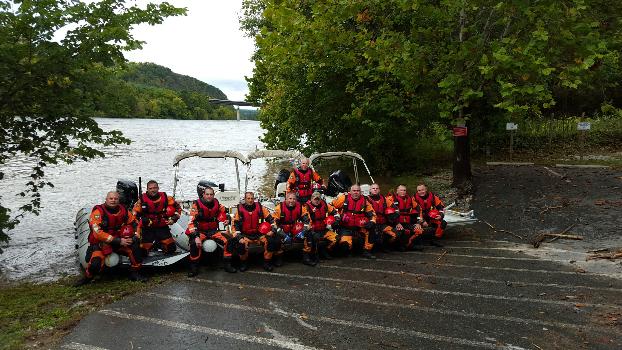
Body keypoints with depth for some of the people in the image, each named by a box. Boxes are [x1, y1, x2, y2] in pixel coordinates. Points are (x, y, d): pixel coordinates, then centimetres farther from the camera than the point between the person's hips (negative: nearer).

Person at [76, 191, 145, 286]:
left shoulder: (123, 210, 1)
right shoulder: (98, 211, -15)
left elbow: (134, 223, 13)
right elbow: (97, 232, -23)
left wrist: (135, 236, -8)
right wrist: (118, 241, -25)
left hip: (119, 240, 5)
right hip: (100, 242, -4)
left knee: (135, 247, -19)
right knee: (95, 264, -28)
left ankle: (135, 273, -2)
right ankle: (87, 277, 7)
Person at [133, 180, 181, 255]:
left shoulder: (165, 198, -3)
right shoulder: (142, 199, -6)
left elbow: (177, 207, 7)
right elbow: (135, 214, 2)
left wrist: (173, 219, -2)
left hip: (163, 227, 1)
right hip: (147, 229, -1)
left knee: (171, 248, -9)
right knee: (143, 251, -10)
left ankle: (160, 244, 24)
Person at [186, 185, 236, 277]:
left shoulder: (216, 203, -2)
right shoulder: (196, 204, -16)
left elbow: (222, 211, 20)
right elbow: (192, 222, -21)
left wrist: (225, 219, -4)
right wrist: (196, 237, -32)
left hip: (213, 231, 4)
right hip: (200, 231, -4)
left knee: (227, 241, -16)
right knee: (194, 244, -33)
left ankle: (228, 265, -2)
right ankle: (194, 268, -16)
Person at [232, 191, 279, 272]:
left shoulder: (260, 207, 1)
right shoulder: (240, 209, -2)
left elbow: (270, 219, 5)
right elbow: (235, 224, -3)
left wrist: (272, 230, -8)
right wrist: (238, 236, -15)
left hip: (259, 233, 1)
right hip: (245, 234, -1)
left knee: (270, 242, -22)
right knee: (242, 244, -31)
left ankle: (267, 263, -3)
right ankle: (243, 263, -2)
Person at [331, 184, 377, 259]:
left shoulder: (364, 201, 2)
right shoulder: (344, 198, -6)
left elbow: (372, 213, 8)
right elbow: (331, 205, 3)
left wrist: (372, 222, -11)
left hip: (359, 227, 3)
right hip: (345, 227, -3)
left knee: (370, 230, -24)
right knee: (345, 244, -26)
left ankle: (367, 251, -6)